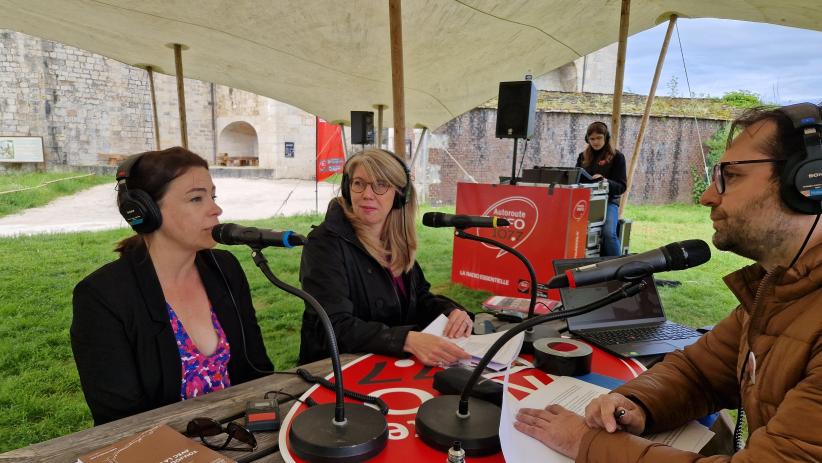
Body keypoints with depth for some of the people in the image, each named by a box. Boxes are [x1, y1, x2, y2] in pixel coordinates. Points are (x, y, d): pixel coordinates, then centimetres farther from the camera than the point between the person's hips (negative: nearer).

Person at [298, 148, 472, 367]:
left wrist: (452, 311, -9)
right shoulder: (325, 242, -15)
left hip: (394, 364, 6)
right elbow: (335, 326, -24)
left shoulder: (397, 241, 4)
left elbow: (419, 297, 12)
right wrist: (408, 340, -37)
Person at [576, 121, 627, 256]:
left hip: (609, 200, -3)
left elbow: (621, 186, -1)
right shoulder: (583, 156, 17)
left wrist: (606, 181, -22)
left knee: (609, 233, -29)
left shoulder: (616, 156, 5)